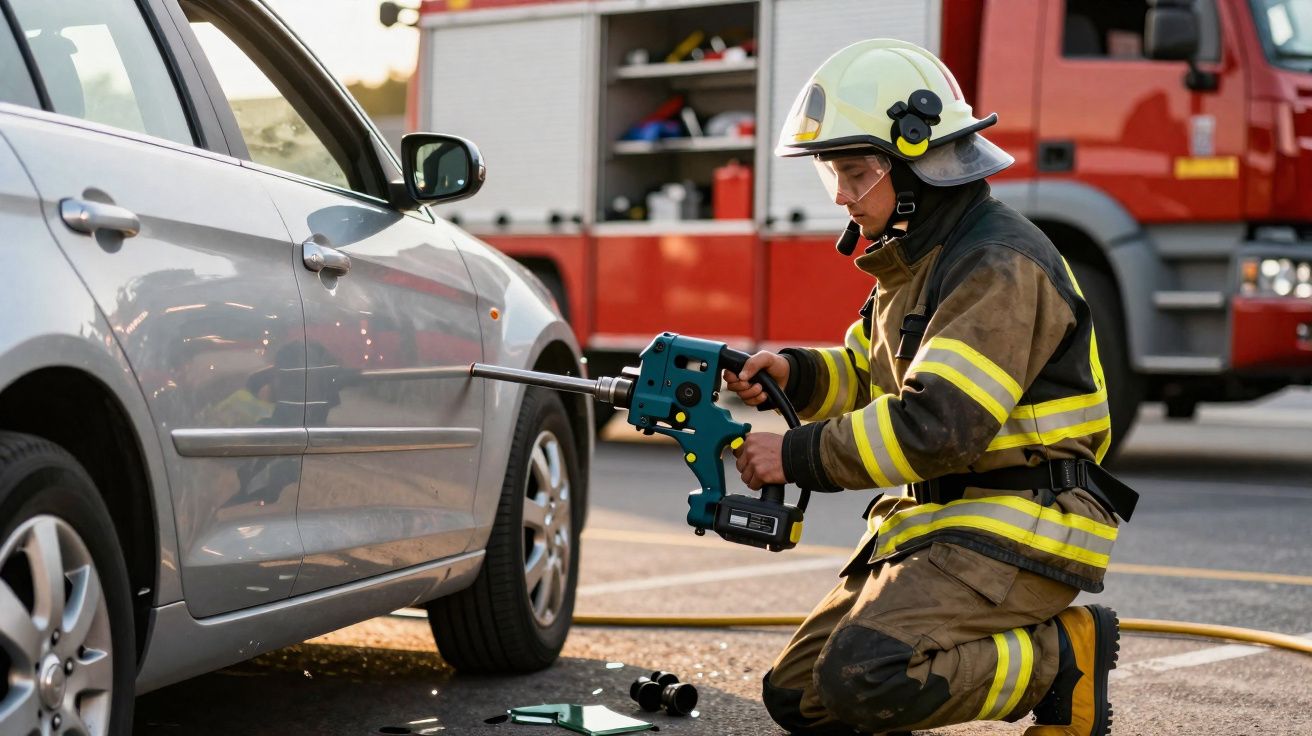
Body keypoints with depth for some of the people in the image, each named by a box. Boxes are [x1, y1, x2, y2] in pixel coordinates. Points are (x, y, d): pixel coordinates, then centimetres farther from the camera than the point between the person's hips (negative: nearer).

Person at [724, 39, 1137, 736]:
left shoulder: (999, 266, -19)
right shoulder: (915, 258, 13)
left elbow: (937, 426, -27)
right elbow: (867, 376, 21)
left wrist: (798, 456, -20)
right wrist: (793, 372, -1)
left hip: (1014, 527, -10)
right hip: (933, 518, 10)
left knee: (862, 676, -27)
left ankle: (1063, 658, -8)